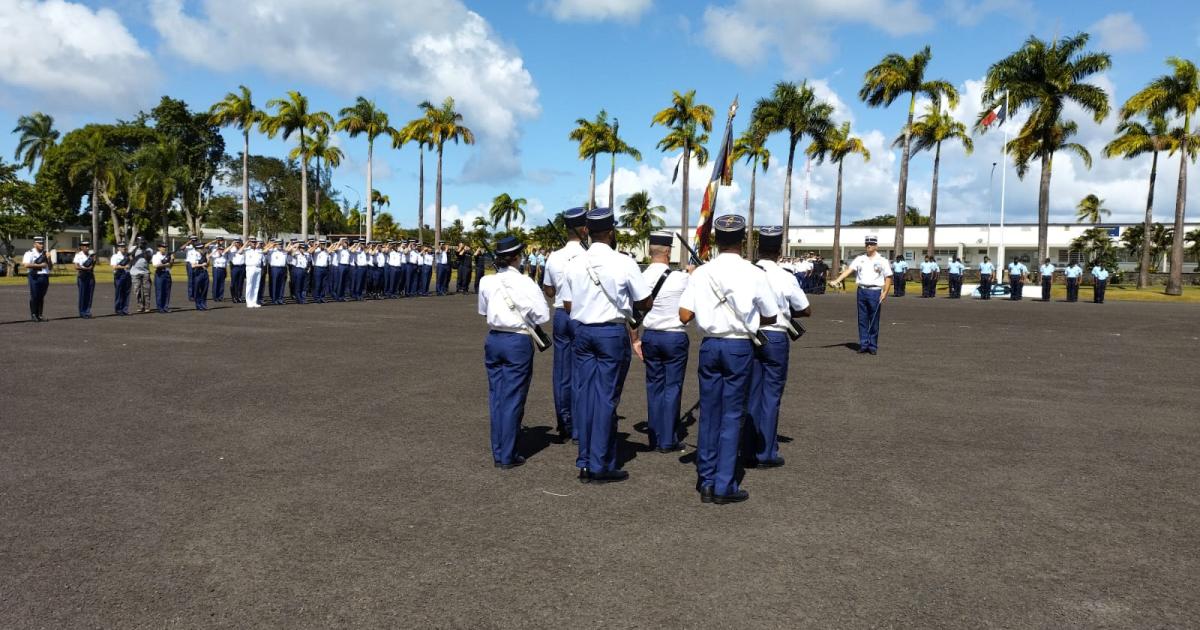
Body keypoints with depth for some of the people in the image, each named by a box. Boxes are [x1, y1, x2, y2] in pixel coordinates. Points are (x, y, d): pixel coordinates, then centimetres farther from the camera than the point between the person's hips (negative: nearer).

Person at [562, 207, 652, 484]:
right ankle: (600, 466, 8)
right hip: (613, 333, -4)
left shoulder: (575, 264, 2)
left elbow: (567, 305, 7)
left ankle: (585, 463, 16)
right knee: (606, 398, 2)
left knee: (583, 396, 9)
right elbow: (645, 302, -5)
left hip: (582, 331, 4)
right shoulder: (624, 263, -10)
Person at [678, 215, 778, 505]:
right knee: (732, 415, 4)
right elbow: (770, 317, 2)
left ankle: (706, 480, 17)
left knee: (708, 413, 11)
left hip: (710, 345, 2)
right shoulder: (754, 274, -7)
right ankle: (724, 486, 7)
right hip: (740, 347, -2)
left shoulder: (700, 273, -4)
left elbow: (684, 316, -7)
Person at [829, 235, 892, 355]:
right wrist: (837, 281, -16)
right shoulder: (860, 259, 8)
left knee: (874, 320, 2)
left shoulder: (882, 261, 2)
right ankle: (863, 344, 12)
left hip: (875, 292, -3)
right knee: (862, 319, 5)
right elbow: (849, 270, -2)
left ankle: (873, 346, 10)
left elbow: (888, 277, 0)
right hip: (862, 291, 3)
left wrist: (885, 293, -10)